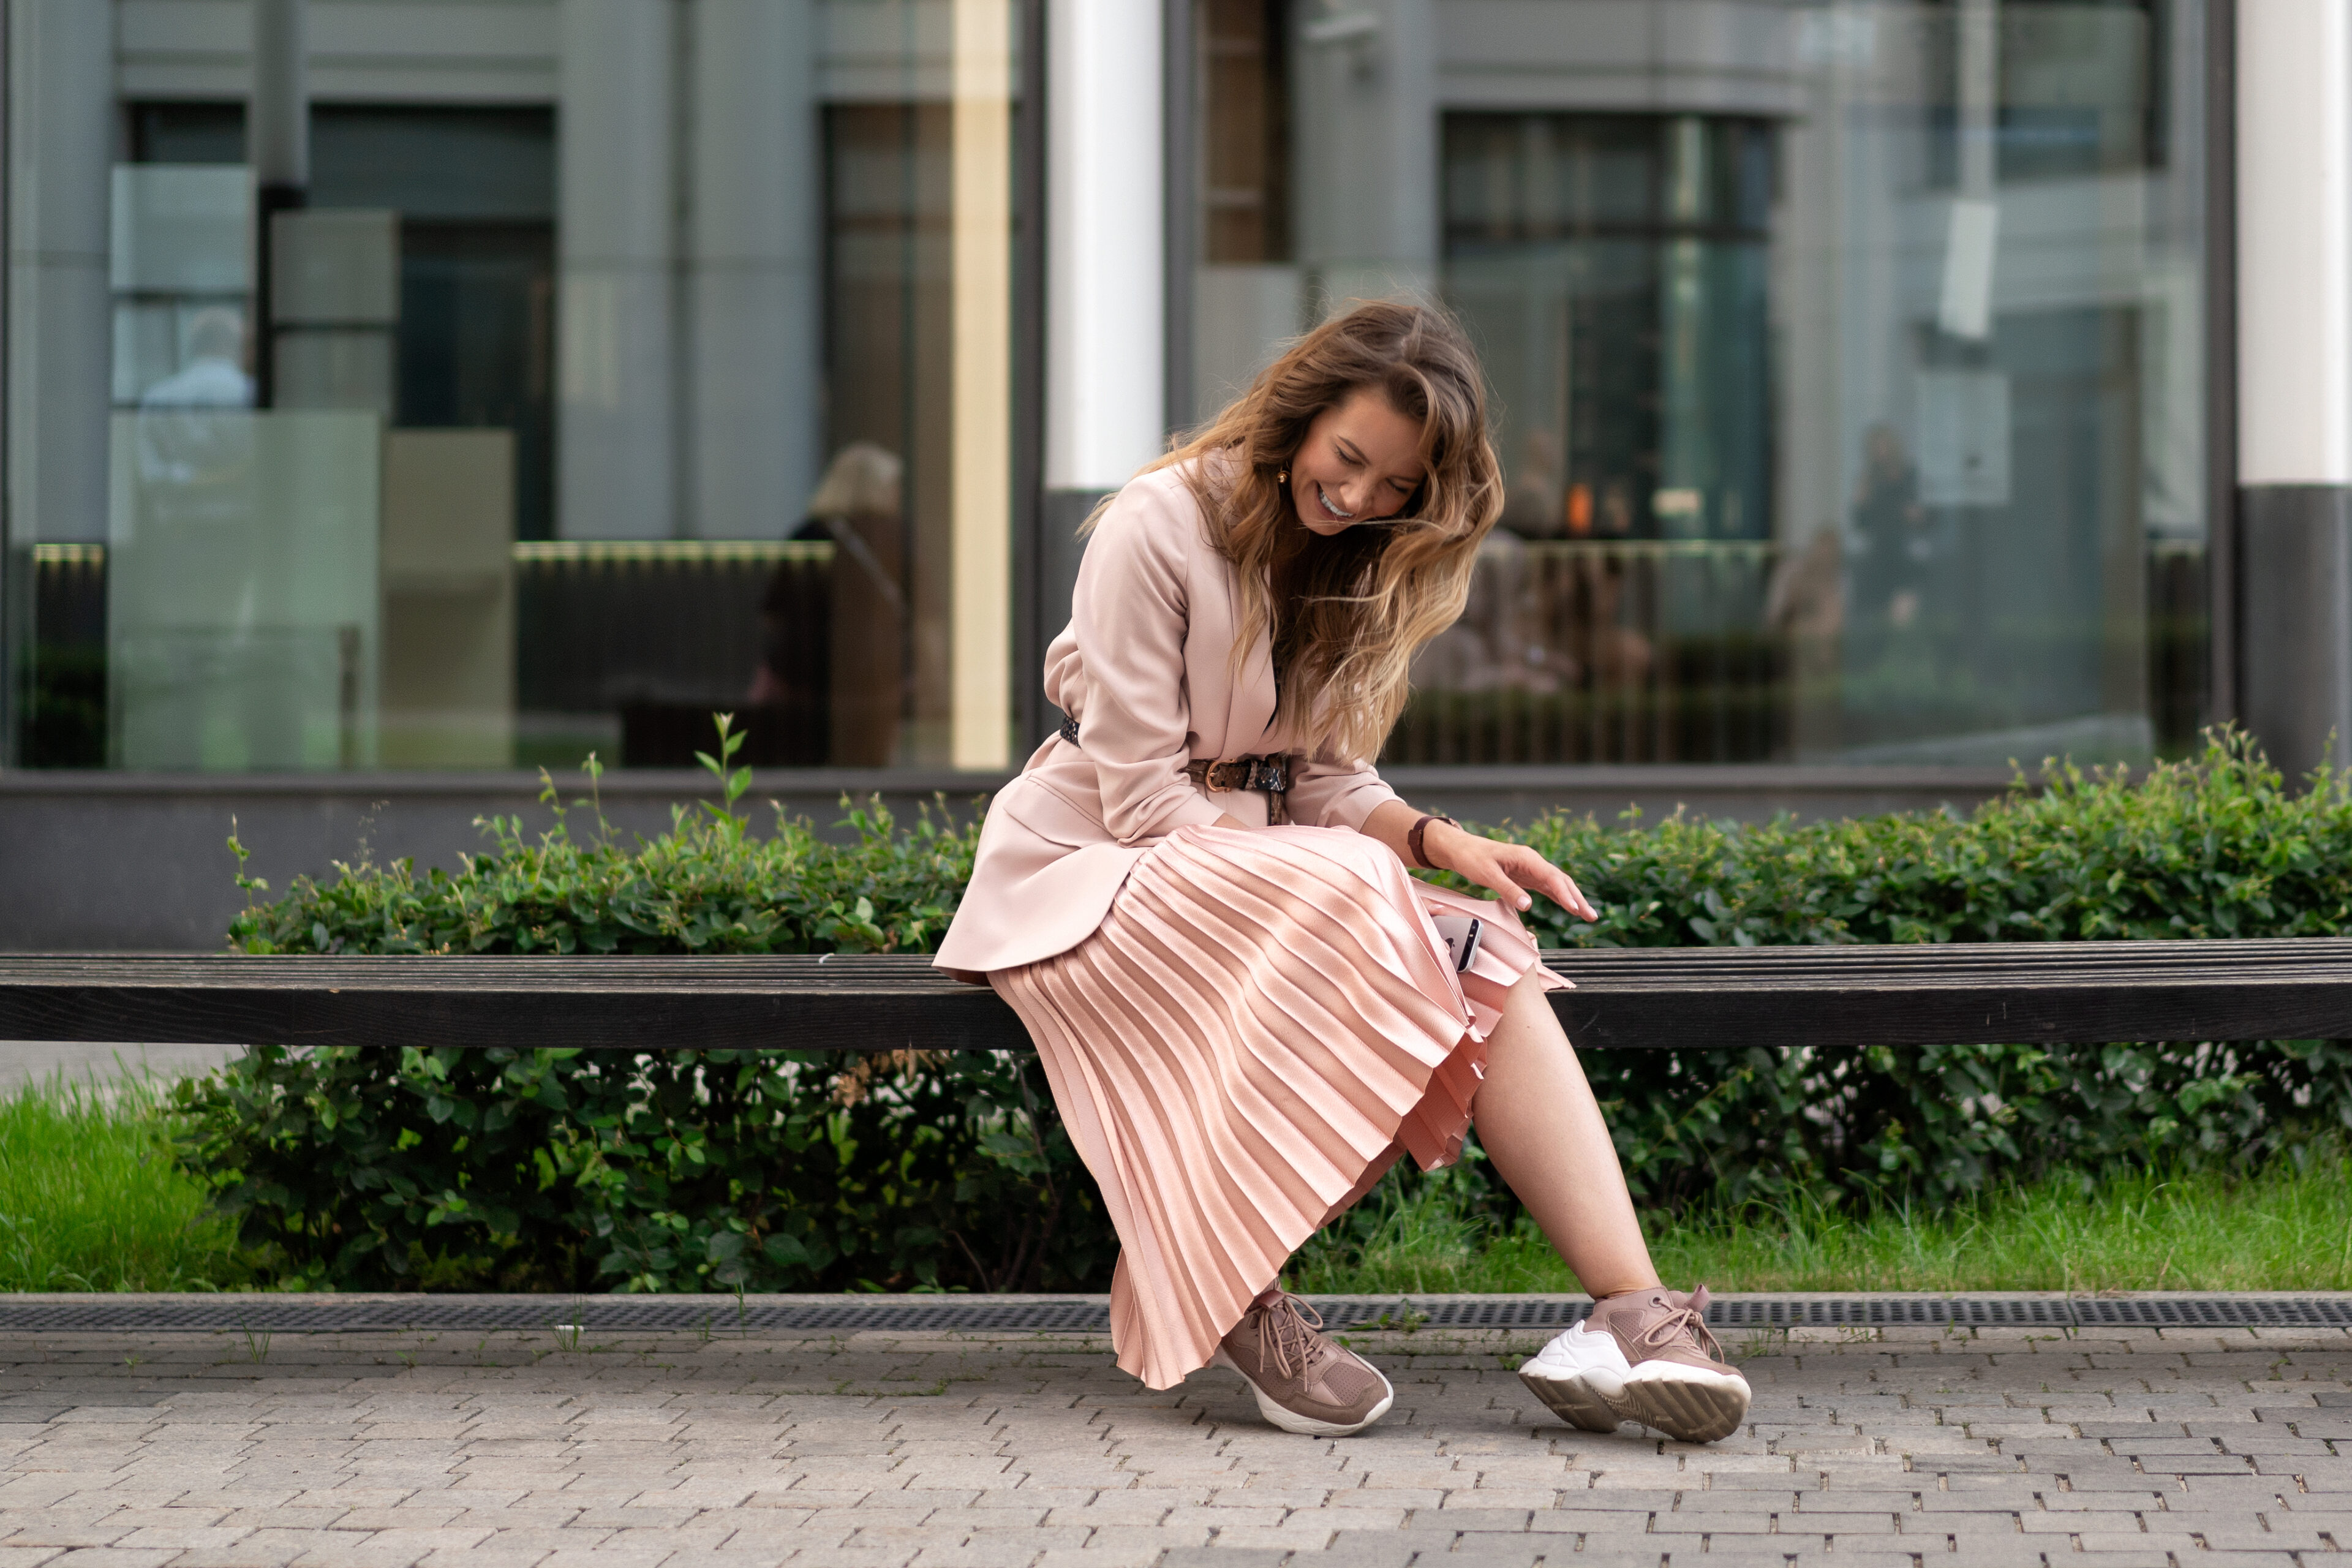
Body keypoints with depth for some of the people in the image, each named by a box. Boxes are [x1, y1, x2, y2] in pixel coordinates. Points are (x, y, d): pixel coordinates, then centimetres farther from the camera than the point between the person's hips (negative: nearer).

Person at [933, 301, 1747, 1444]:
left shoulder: (1352, 566, 12)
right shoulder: (1161, 527, -12)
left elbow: (1321, 775, 9)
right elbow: (1143, 799, -15)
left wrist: (1434, 838, -12)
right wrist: (1355, 868, -24)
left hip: (1257, 866, 7)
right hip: (1096, 870, -7)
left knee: (1490, 954, -22)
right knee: (1350, 894, -36)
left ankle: (1633, 1312, -37)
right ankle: (1236, 1298, -32)